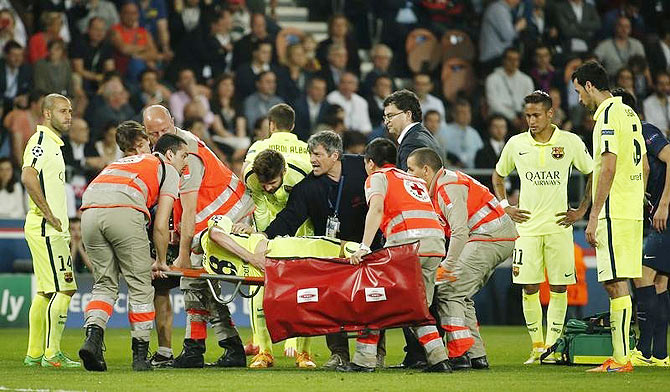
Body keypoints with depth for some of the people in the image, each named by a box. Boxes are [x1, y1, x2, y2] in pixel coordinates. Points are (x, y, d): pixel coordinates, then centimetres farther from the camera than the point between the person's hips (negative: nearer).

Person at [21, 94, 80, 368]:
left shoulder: (53, 143, 21)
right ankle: (52, 354, -12)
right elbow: (28, 177, -25)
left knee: (46, 292, 12)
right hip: (46, 229, -11)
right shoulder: (41, 140, -11)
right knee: (63, 289, -12)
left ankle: (34, 354, 15)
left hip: (52, 229, 11)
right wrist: (50, 217, -22)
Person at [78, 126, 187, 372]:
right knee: (140, 285, 8)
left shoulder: (123, 163, 39)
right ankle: (140, 355, 10)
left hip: (89, 211, 5)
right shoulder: (168, 171, 21)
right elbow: (160, 226, 12)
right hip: (124, 212, -5)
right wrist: (161, 262, 27)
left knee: (105, 284, 15)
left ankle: (93, 336, -6)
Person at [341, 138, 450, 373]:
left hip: (408, 240, -6)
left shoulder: (377, 177, 13)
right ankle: (438, 359, 4)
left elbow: (376, 208, -7)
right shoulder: (415, 180, 34)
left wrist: (364, 248, -15)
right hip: (437, 241, 6)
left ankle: (365, 359, 0)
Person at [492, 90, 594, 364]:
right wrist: (505, 207, 9)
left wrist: (581, 210, 5)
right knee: (529, 288, -2)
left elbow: (593, 174, 10)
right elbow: (498, 175, 20)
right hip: (527, 226, 1)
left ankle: (552, 344, 6)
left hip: (558, 226, -1)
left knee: (558, 288, -2)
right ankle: (537, 346, 9)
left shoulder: (570, 142, -2)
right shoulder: (516, 144, 4)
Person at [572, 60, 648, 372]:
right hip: (633, 212, 9)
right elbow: (644, 166, 22)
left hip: (614, 214, -9)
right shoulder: (629, 112, 17)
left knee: (616, 284, -9)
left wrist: (593, 216, -18)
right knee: (618, 284, 11)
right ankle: (622, 354, 13)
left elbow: (608, 168, -19)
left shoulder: (608, 114, -12)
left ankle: (621, 358, -10)